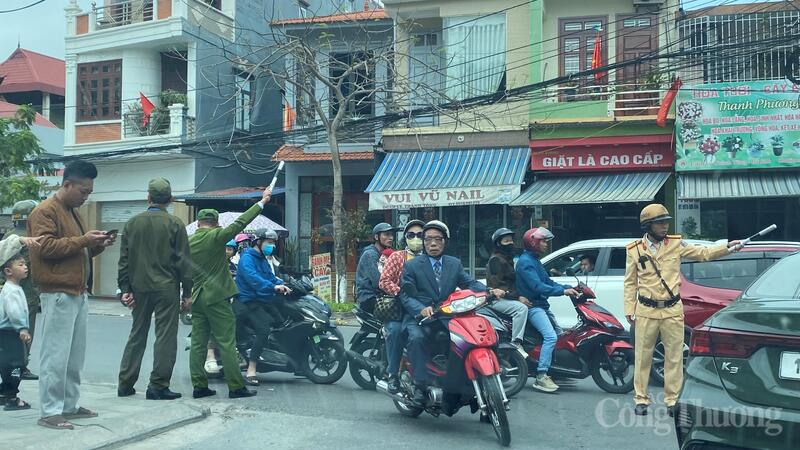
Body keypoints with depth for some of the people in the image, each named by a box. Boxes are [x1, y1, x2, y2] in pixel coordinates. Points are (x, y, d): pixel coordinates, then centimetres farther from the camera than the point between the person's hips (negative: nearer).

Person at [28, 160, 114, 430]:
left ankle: (70, 405, 19)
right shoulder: (45, 211, -7)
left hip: (79, 293, 9)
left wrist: (98, 245, 9)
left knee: (75, 357, 11)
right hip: (58, 294, -9)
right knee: (56, 355, -6)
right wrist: (83, 240, -17)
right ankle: (50, 412, -1)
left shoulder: (73, 212, 21)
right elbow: (46, 247, -18)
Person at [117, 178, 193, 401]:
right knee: (165, 336, 1)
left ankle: (125, 384, 18)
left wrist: (125, 288, 11)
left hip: (139, 288, 5)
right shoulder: (174, 224, -6)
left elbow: (124, 259, 7)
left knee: (137, 335, 14)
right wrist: (187, 292, -1)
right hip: (166, 288, -4)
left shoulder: (132, 223, 6)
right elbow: (183, 260, -6)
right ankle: (158, 386, 1)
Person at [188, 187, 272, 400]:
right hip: (217, 297, -6)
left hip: (196, 297, 6)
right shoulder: (216, 237, -10)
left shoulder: (188, 242, 7)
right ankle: (236, 387, -2)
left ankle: (199, 386, 11)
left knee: (198, 343, 8)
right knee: (226, 343, -4)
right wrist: (262, 202, -3)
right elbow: (239, 223, -10)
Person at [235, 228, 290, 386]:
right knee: (264, 329, -27)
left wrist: (281, 284, -6)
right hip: (250, 301, -10)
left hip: (264, 301, 10)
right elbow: (253, 278, -25)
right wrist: (273, 286, -35)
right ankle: (251, 370, -26)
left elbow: (271, 276, 16)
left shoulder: (263, 259, 24)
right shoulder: (247, 258, -8)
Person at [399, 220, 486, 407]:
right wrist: (421, 309, -25)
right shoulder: (412, 266, 4)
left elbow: (469, 283, 4)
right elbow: (406, 296, -5)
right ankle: (421, 385, -25)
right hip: (418, 318, -3)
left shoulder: (455, 264, 16)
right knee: (417, 338, -34)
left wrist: (488, 291, -17)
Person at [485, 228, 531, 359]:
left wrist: (519, 296, 8)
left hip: (508, 297, 10)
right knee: (521, 308, -30)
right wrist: (517, 297, -23)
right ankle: (516, 343, -33)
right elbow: (497, 284, -18)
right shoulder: (495, 260, -9)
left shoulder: (508, 259, 23)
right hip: (497, 299, -10)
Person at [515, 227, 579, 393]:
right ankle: (541, 377, -25)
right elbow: (538, 287, -24)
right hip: (532, 306, -11)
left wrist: (569, 287, 4)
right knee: (551, 336, -24)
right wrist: (563, 291, -25)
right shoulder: (525, 262, -15)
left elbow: (547, 281, 17)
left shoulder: (535, 260, 18)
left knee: (559, 334, 15)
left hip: (542, 305, 11)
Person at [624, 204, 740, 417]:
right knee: (643, 357, 5)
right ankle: (641, 399, 16)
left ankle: (672, 400, 15)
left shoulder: (676, 244, 2)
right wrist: (629, 309, 0)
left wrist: (727, 247, -8)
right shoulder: (634, 250, 0)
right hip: (646, 312, -1)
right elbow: (630, 283, 4)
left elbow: (703, 253, 6)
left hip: (672, 311, 1)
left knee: (674, 357, 5)